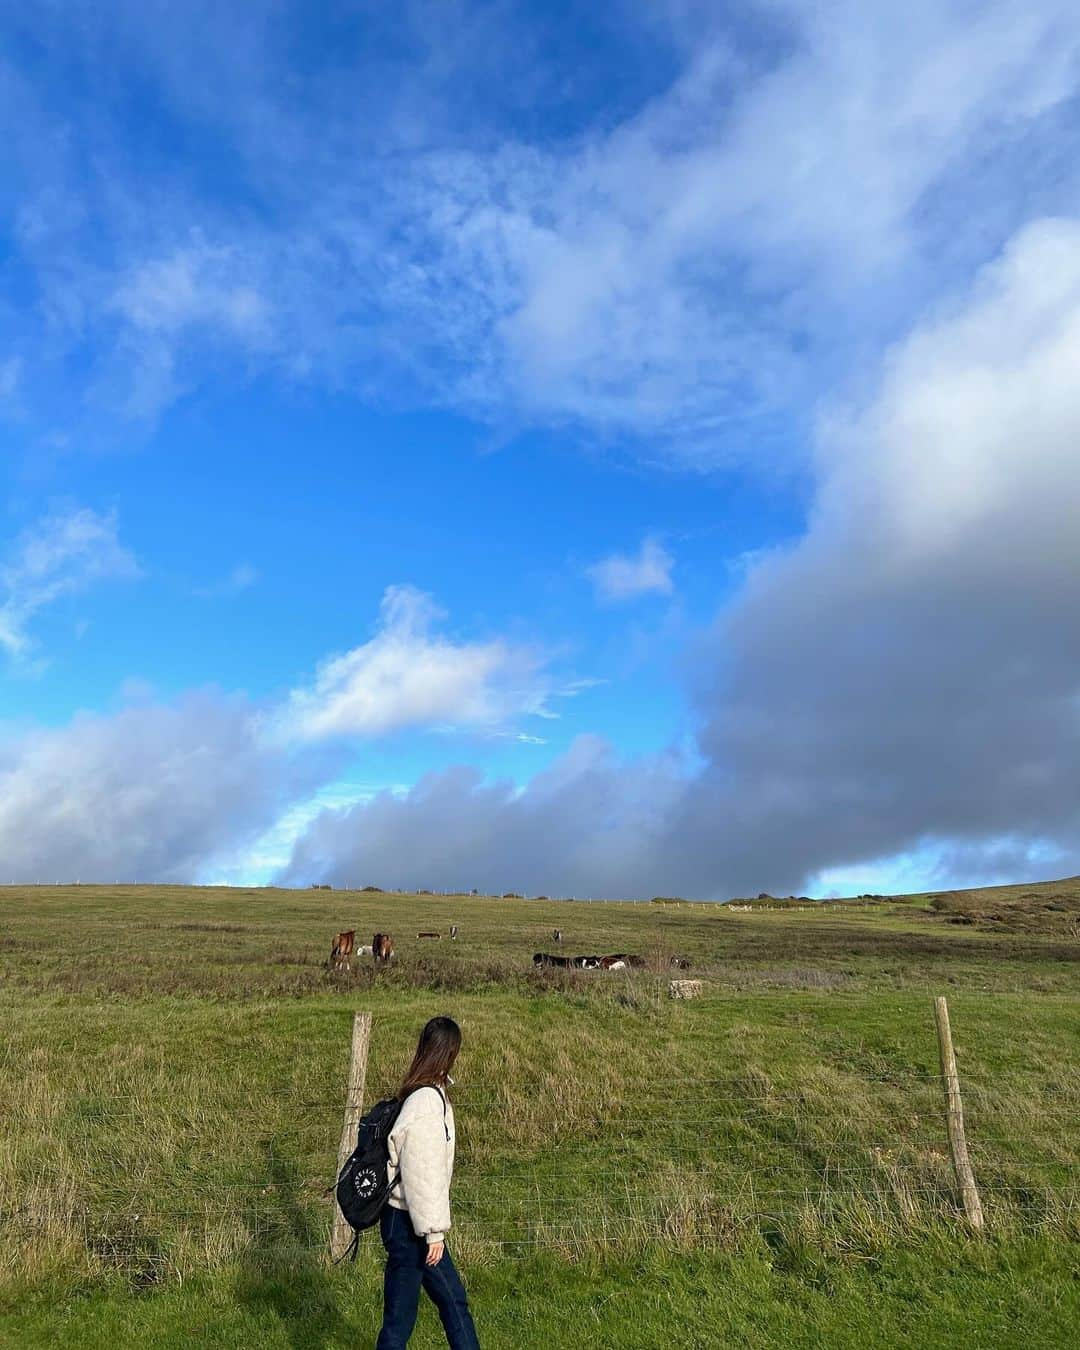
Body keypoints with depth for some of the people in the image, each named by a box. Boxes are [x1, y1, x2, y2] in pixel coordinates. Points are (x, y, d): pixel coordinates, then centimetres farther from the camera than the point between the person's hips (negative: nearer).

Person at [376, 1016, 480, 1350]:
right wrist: (434, 1231, -16)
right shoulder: (427, 1103, -24)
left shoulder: (427, 1094, 5)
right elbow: (421, 1175, -23)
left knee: (453, 1298, 17)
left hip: (412, 1220, 9)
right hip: (408, 1225, -9)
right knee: (400, 1315, 5)